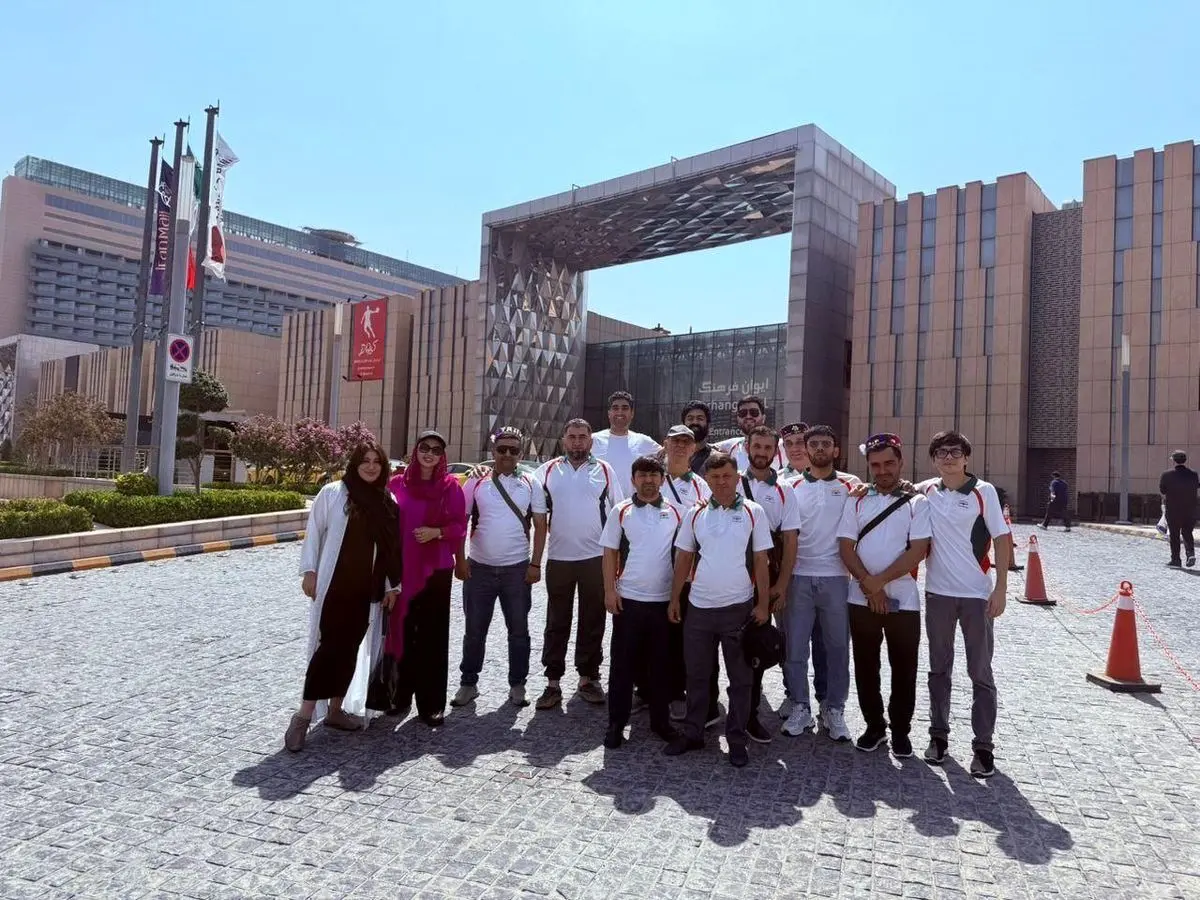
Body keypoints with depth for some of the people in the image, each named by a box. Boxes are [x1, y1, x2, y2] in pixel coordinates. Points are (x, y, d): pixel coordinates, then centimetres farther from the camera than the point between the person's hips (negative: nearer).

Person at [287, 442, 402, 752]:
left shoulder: (387, 502, 6)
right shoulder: (332, 493, -3)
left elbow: (390, 547, 9)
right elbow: (314, 532, 0)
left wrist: (392, 585, 8)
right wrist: (309, 571, -6)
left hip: (366, 589, 4)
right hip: (333, 586, -4)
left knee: (351, 649, 10)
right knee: (329, 646, -7)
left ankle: (336, 709, 23)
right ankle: (303, 716, 1)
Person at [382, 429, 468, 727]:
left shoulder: (451, 486, 1)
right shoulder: (397, 483, 6)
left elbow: (460, 527, 0)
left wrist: (437, 532, -18)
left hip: (436, 569, -2)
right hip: (402, 568, 2)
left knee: (433, 635, 1)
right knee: (402, 630, 8)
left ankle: (431, 704, 11)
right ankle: (401, 694, 25)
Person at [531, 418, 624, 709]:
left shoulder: (605, 471, 2)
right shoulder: (547, 471, 3)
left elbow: (618, 513, 4)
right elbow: (539, 517, 4)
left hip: (596, 558, 0)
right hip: (558, 558, 0)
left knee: (593, 622, 9)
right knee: (557, 622, 7)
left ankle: (588, 678, 23)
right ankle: (553, 682, 16)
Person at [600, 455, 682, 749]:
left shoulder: (675, 513, 3)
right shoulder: (621, 512, 0)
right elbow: (610, 553, 2)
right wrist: (610, 590, -5)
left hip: (664, 600, 1)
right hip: (628, 599, -1)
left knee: (661, 663, 11)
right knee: (622, 662, 6)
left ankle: (660, 719, 24)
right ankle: (616, 722, 16)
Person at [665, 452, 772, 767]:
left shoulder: (753, 512, -3)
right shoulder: (695, 515, 4)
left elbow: (761, 561, -2)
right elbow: (683, 559, 9)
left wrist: (763, 604, -5)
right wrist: (674, 599, 6)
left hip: (738, 608, -2)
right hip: (699, 608, 3)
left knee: (740, 678, 8)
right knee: (697, 675, 13)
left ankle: (737, 738, 21)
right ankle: (692, 733, 27)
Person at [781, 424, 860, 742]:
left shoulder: (851, 486, 4)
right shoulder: (792, 487, 7)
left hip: (836, 577, -1)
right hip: (799, 577, 1)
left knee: (837, 647, 7)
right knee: (795, 646, 5)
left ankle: (834, 710, 21)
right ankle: (801, 708, 18)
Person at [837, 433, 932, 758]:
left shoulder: (917, 503, -1)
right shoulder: (857, 502, 6)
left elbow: (918, 550, -10)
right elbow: (846, 547, 0)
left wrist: (880, 580, -15)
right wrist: (868, 584, -12)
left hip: (903, 600, -2)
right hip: (861, 599, 2)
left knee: (904, 669, 7)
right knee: (866, 667, 9)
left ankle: (901, 730, 23)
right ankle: (874, 726, 24)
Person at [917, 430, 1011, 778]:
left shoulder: (984, 492, -5)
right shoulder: (924, 491, 2)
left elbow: (1002, 539, -5)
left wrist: (1001, 588, -10)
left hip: (977, 594, -2)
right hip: (937, 593, 3)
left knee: (980, 673, 6)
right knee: (939, 669, 13)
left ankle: (984, 745, 16)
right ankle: (939, 735, 25)